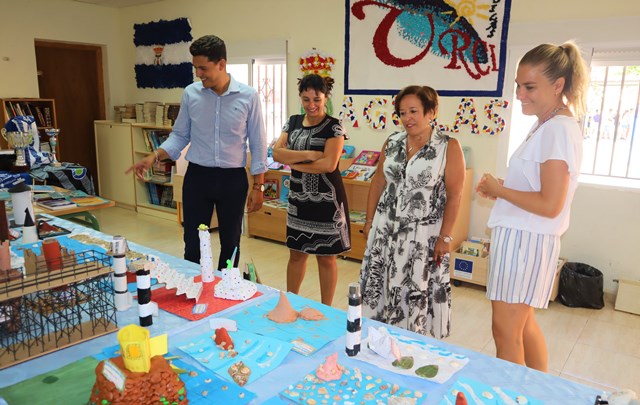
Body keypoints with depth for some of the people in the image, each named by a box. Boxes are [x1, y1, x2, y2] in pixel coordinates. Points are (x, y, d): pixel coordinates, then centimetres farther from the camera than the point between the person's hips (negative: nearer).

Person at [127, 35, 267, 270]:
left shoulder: (248, 96, -7)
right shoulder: (190, 94, -1)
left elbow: (258, 144, -3)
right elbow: (180, 136, 7)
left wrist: (258, 186, -4)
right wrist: (154, 157, -9)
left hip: (233, 179, -1)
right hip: (197, 176, 2)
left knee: (230, 243, 12)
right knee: (193, 243, 7)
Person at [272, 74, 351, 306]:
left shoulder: (333, 127, -9)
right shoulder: (293, 122, 6)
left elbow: (329, 164, -21)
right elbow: (277, 153, -6)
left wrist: (293, 161, -12)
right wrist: (308, 154, -18)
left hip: (326, 200, -5)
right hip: (298, 199, 5)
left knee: (325, 257, 8)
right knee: (296, 253, 16)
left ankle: (326, 310, 25)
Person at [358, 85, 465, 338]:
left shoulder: (449, 147, -7)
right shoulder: (392, 143, 6)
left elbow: (454, 196, -9)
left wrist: (445, 237, -11)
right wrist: (369, 221, 10)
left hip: (423, 233, -4)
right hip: (385, 228, 5)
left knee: (415, 291, 2)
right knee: (379, 285, 10)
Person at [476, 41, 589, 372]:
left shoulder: (558, 130, -18)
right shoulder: (549, 125, 12)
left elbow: (549, 205, -24)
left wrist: (499, 190, -13)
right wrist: (501, 190, 3)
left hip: (525, 240, -10)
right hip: (521, 236, 10)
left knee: (505, 332, 2)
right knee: (523, 324, 22)